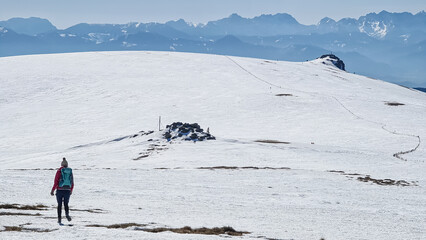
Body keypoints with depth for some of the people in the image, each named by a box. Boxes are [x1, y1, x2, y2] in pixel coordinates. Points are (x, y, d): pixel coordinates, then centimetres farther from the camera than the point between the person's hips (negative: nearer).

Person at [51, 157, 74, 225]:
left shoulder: (59, 171, -4)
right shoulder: (70, 172, 5)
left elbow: (56, 182, -9)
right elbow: (72, 183, 10)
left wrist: (52, 190, -1)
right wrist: (71, 190, 25)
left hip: (60, 190, -2)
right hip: (67, 190, 2)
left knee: (59, 205, 10)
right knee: (66, 204, 13)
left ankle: (59, 219, 5)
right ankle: (67, 214, -17)